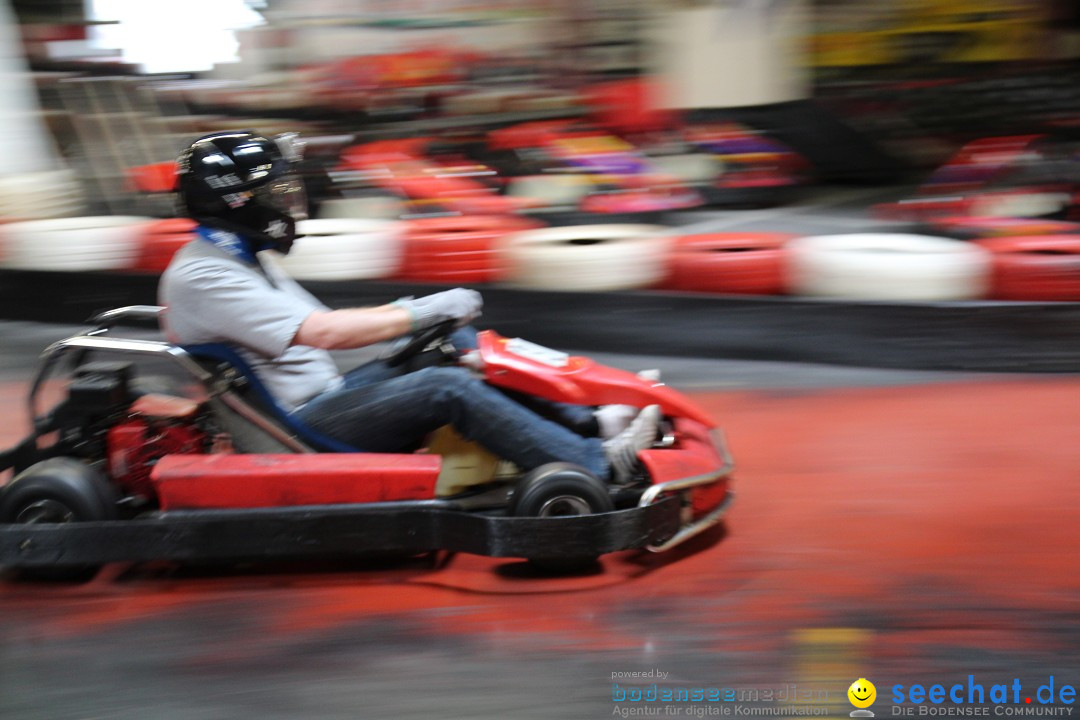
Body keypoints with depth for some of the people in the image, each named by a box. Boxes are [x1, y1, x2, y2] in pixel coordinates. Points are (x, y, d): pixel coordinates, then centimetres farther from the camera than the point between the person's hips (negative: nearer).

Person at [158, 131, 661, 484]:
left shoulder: (234, 259, 15)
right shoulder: (202, 276, -19)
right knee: (447, 388, -22)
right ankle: (600, 464, -18)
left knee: (454, 342, 4)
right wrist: (423, 313, -18)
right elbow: (323, 333, -26)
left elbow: (317, 325, 16)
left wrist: (406, 310, 1)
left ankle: (583, 422, 3)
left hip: (317, 397, 10)